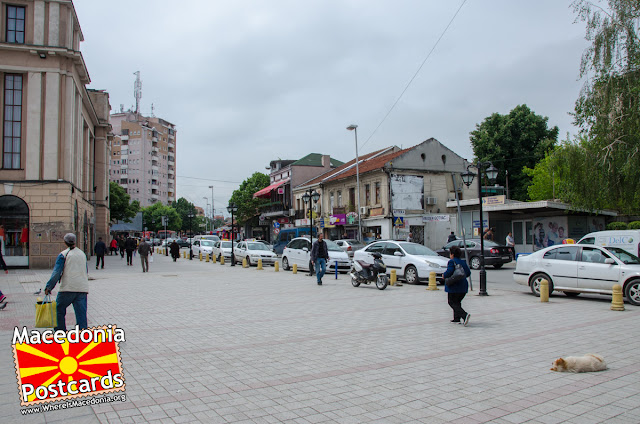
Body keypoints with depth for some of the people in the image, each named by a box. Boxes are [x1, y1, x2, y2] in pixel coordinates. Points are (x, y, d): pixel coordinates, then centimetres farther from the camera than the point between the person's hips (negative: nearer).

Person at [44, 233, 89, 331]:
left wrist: (48, 287, -6)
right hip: (83, 288, 4)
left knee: (59, 309, 14)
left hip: (68, 288, -4)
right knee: (81, 313, 3)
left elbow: (56, 273, -9)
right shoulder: (82, 253, 15)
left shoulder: (63, 254, -2)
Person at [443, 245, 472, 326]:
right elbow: (468, 273, 12)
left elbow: (449, 272, -22)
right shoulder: (463, 262, 10)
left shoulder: (452, 262, -12)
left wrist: (444, 275, -3)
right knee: (457, 302, 20)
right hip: (463, 286, 7)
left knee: (452, 302, -1)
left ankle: (464, 315, -20)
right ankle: (457, 318, 17)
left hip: (454, 286, -7)